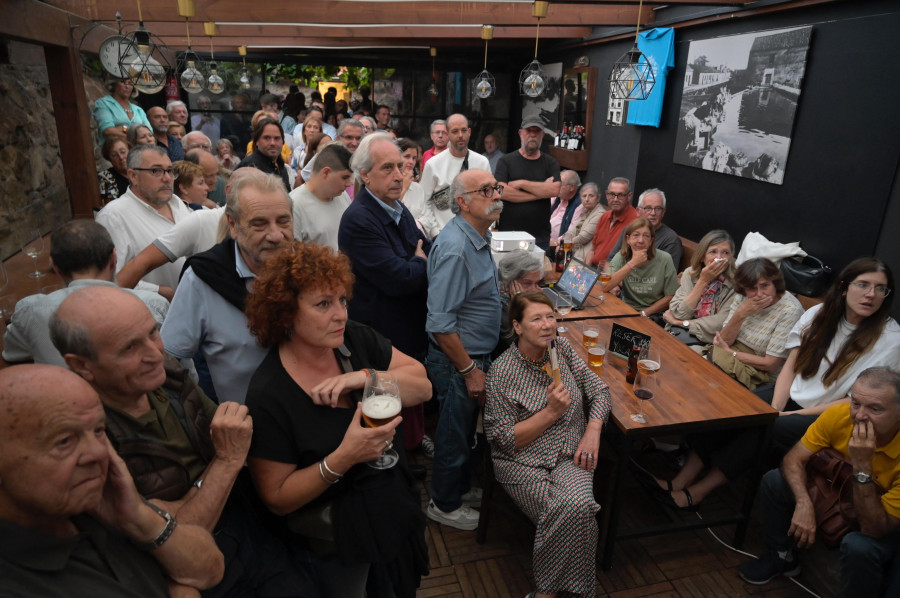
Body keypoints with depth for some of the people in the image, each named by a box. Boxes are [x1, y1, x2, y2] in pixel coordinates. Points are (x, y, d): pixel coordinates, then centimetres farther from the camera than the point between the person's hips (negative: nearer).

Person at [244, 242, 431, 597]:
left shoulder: (353, 338, -11)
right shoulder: (269, 396, -25)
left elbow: (422, 387, -12)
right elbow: (277, 498, -18)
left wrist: (364, 377, -28)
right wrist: (343, 458, -33)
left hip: (392, 504, 5)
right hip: (335, 537, -5)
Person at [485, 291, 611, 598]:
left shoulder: (562, 347, 3)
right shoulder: (501, 373, -12)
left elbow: (598, 390, 10)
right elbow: (505, 440, -12)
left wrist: (592, 432, -6)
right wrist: (551, 412, -18)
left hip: (571, 456, 4)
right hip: (523, 463, -3)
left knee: (577, 504, -26)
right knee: (572, 508, -27)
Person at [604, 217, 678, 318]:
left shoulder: (664, 259, -7)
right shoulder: (621, 257, -3)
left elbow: (670, 297, -2)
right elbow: (605, 286, -18)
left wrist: (643, 313, -9)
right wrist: (632, 263, -20)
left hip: (654, 314, -3)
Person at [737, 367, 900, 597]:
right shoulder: (839, 415, -24)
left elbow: (875, 529, -33)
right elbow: (793, 459, -17)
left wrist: (862, 466, -43)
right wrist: (804, 503, -34)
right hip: (842, 492, 4)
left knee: (859, 547, -34)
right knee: (774, 481, -12)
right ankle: (782, 556, 14)